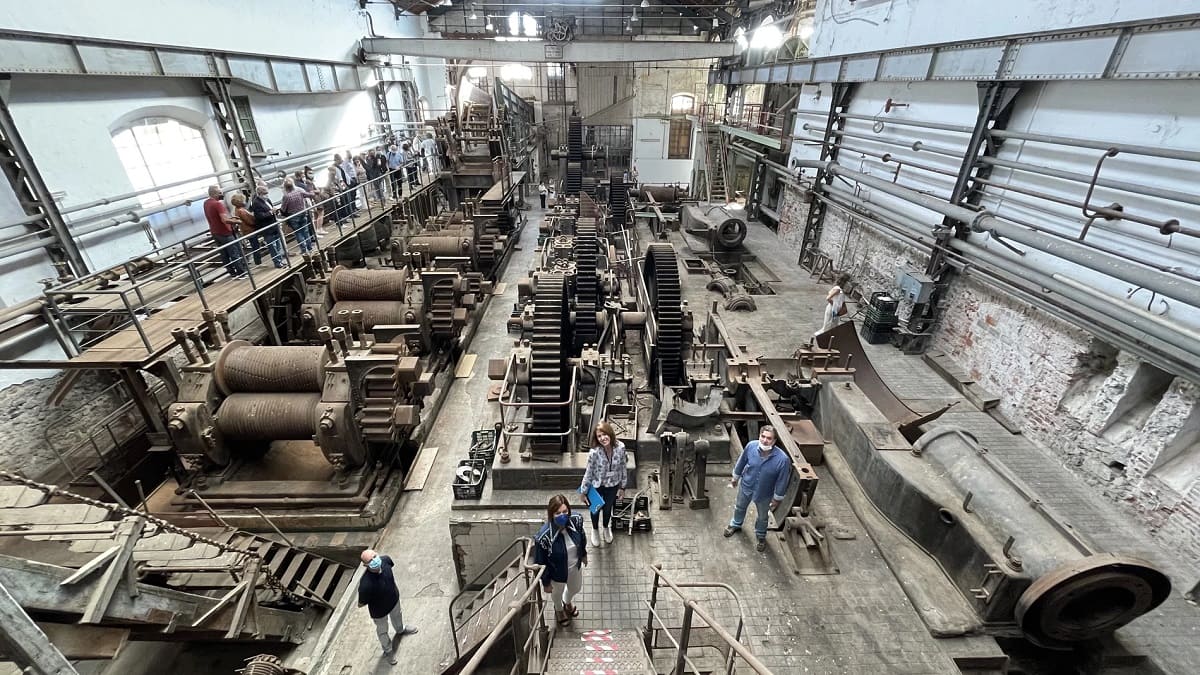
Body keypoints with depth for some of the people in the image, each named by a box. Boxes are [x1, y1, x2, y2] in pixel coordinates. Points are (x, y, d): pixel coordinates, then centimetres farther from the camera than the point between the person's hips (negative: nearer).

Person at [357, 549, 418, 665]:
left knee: (397, 616, 36)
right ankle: (388, 650, 57)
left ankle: (400, 630, 69)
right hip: (379, 610, -4)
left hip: (394, 599, 5)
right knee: (382, 631, 27)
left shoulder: (385, 559, -31)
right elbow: (361, 604, -26)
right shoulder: (365, 584, -44)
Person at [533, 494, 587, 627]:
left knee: (576, 588, 32)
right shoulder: (544, 536, -40)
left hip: (575, 565, 4)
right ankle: (559, 609, 66)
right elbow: (541, 562, -21)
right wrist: (546, 583, -8)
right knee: (558, 592, 30)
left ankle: (567, 603, 68)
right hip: (557, 571, -3)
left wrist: (584, 554, 11)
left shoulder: (576, 520, -29)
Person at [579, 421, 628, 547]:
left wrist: (622, 486, 2)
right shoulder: (594, 452, -32)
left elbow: (622, 467, -8)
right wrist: (583, 492, -6)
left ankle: (606, 528, 61)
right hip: (596, 486, -2)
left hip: (613, 485, 2)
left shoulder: (620, 447, -24)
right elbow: (588, 473, -17)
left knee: (608, 508, 28)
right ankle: (595, 530, 58)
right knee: (595, 509, 26)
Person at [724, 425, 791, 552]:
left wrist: (777, 498, -6)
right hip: (746, 485, 2)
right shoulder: (751, 446, -27)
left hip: (764, 493, -2)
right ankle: (736, 525, 60)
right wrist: (735, 477, 7)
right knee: (740, 508, 29)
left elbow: (782, 481, -18)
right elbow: (741, 462, -7)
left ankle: (761, 536, 56)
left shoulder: (783, 459, -35)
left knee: (762, 516, 26)